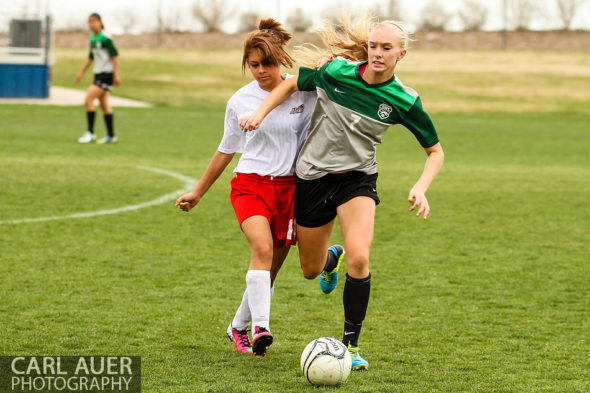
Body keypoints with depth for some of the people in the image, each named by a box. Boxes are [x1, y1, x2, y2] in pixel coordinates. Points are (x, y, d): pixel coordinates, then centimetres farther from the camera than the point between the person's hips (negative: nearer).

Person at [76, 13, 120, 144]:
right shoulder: (92, 38, 11)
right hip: (98, 74, 9)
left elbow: (115, 55, -13)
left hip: (106, 74, -9)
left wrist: (116, 75, -16)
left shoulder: (106, 38, -14)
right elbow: (91, 57, 21)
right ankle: (111, 136, 16)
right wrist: (81, 72, 19)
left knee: (88, 100, -14)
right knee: (104, 104, 11)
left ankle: (90, 133, -10)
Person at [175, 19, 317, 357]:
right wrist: (198, 192, 20)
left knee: (271, 268, 5)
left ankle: (239, 327, 27)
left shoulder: (304, 91, -2)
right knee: (262, 249, -27)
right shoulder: (240, 101, 2)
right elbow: (227, 150, 14)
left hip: (289, 186, 1)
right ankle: (260, 328, -35)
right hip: (250, 183, -1)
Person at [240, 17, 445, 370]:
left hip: (358, 178, -1)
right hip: (312, 176, 1)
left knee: (359, 259, -25)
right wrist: (261, 113, -8)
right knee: (311, 270, 14)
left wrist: (421, 188, -19)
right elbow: (292, 84, 5)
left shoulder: (404, 101, -14)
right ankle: (331, 258, 54)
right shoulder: (336, 72, -15)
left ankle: (351, 344, -9)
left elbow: (435, 151, -3)